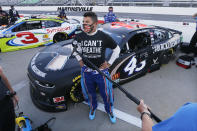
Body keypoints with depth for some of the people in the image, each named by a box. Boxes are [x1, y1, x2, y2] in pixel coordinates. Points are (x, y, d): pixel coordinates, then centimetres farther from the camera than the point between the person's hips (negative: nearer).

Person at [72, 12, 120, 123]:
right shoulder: (80, 36, -6)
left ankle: (110, 110, 43)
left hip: (101, 71, -2)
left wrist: (109, 63, -4)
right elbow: (74, 47, 16)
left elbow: (117, 49, 0)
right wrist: (80, 60, 7)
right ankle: (93, 108, 52)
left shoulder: (104, 37, -13)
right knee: (90, 93, 21)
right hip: (86, 71, 2)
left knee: (106, 93, 13)